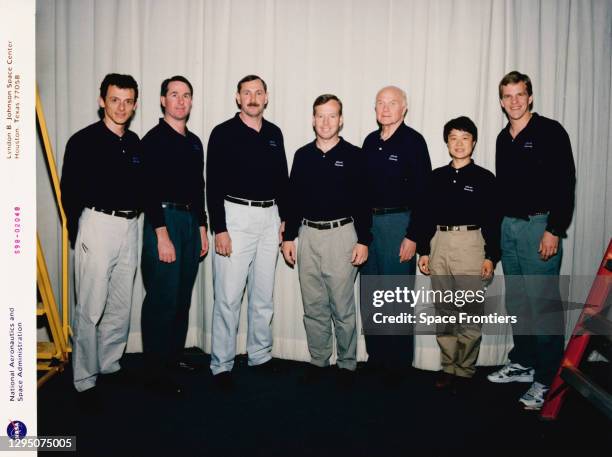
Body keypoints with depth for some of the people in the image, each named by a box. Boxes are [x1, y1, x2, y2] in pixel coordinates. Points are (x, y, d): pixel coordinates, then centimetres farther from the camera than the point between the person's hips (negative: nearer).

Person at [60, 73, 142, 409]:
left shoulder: (135, 143, 12)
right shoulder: (83, 141, -5)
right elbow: (69, 191, -4)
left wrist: (136, 213, 8)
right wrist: (79, 234, -3)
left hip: (130, 227, 6)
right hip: (97, 225, -6)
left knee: (121, 306, 12)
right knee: (90, 309, -2)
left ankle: (110, 365, 28)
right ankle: (85, 381, 10)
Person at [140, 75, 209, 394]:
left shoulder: (194, 142, 16)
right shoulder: (154, 140, -6)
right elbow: (149, 190, -13)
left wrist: (202, 228, 16)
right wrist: (162, 235, -18)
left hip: (191, 221, 7)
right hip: (164, 221, -7)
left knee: (183, 297, 12)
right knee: (162, 298, -5)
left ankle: (174, 356, 26)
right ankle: (156, 370, 7)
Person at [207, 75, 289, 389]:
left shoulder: (274, 133, 12)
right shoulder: (224, 133, -3)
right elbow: (214, 184, -8)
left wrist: (284, 218, 11)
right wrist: (219, 229, -14)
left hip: (269, 217, 5)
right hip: (235, 216, -5)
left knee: (264, 295, 12)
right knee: (228, 296, -3)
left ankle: (260, 355, 27)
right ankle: (221, 365, 11)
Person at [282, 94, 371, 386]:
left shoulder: (353, 155, -1)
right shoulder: (303, 155, 9)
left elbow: (363, 201, -3)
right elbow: (293, 198, 11)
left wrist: (363, 241, -9)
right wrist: (288, 236, 7)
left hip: (341, 235, -3)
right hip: (307, 235, 4)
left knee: (342, 308, 3)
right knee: (313, 307, 10)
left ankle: (347, 364, 19)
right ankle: (318, 361, 25)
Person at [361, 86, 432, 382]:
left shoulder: (413, 141, -5)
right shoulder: (370, 141, 12)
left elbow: (422, 191, -11)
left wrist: (413, 236, -15)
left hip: (398, 223, -6)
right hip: (367, 221, 6)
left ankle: (398, 363, 16)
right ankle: (375, 357, 26)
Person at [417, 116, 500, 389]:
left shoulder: (484, 178, 4)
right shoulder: (437, 177, 12)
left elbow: (493, 220, 1)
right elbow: (426, 215, 12)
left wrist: (491, 256, -4)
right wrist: (423, 251, 8)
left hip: (470, 244, -3)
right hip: (439, 244, 3)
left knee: (470, 311, -1)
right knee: (444, 311, 8)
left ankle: (465, 370, 12)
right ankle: (448, 367, 19)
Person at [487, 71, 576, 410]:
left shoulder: (550, 131, -5)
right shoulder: (503, 138, 14)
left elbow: (565, 183, -11)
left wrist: (554, 230, -17)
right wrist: (498, 226, 14)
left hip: (539, 226, -7)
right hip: (508, 226, 7)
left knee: (543, 303, -5)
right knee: (516, 301, 13)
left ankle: (547, 379, 5)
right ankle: (522, 364, 26)